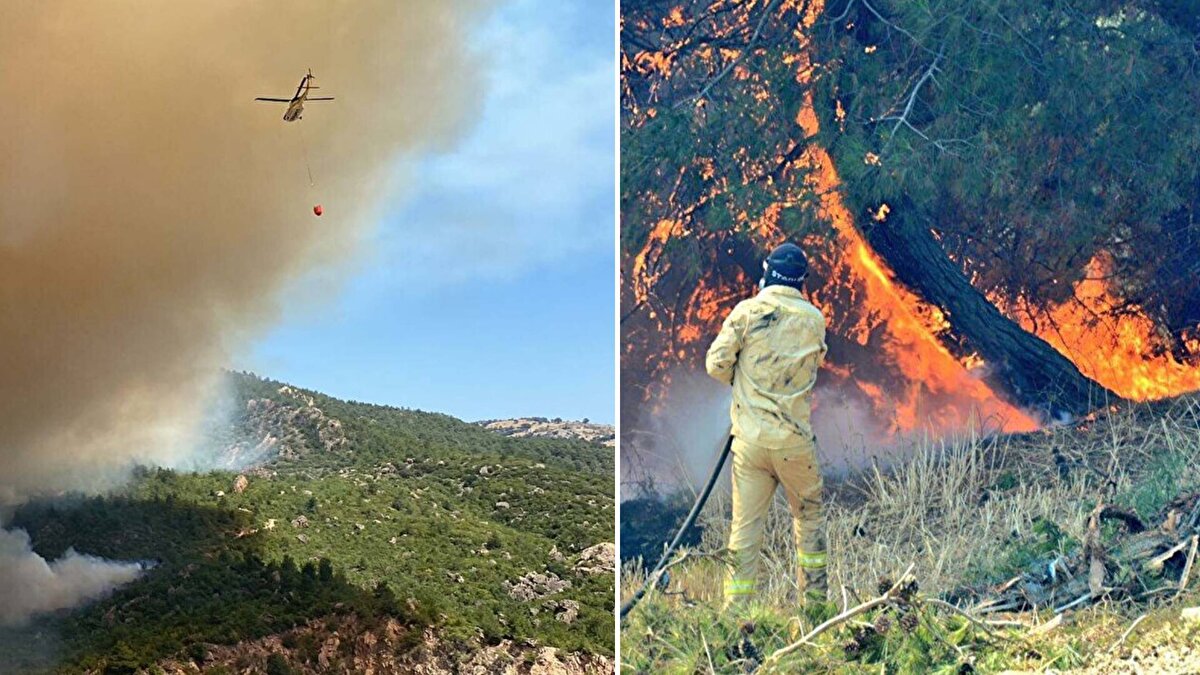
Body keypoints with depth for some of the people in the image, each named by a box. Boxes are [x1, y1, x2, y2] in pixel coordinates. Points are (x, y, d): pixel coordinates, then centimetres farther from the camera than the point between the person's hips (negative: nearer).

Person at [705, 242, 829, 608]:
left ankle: (736, 604, 5)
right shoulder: (814, 318, -1)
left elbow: (716, 364, -4)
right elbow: (813, 368, 10)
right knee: (809, 516, 19)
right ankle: (814, 595, 25)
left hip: (750, 437, 0)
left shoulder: (747, 311, -5)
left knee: (745, 526, 4)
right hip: (795, 438, 1)